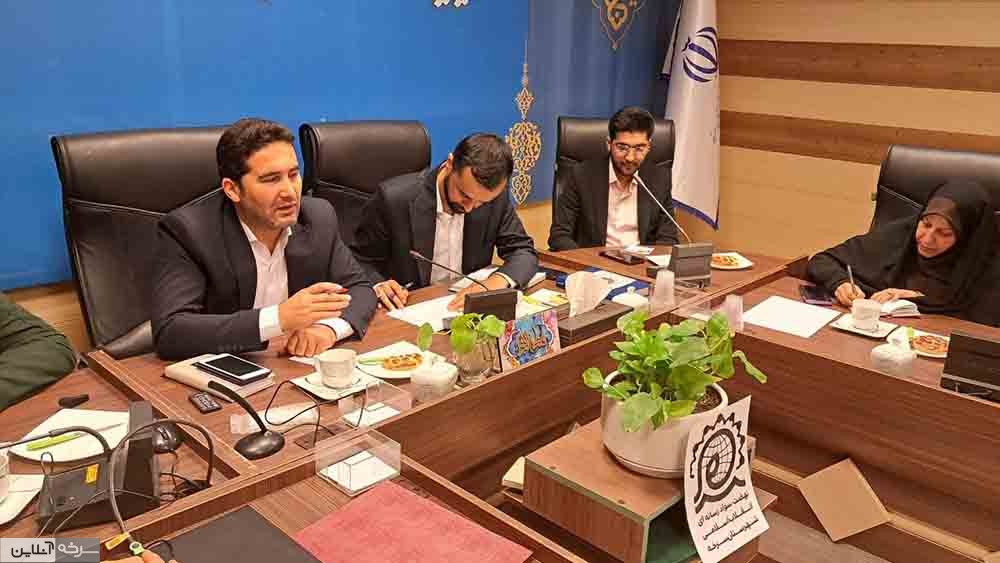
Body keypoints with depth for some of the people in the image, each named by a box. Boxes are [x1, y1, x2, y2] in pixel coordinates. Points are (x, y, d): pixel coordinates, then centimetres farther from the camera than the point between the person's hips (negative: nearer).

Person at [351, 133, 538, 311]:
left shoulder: (496, 196, -9)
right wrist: (377, 286, -25)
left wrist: (498, 280, -21)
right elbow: (361, 261, -5)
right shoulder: (394, 198, -17)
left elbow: (524, 251, -1)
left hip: (469, 308, 2)